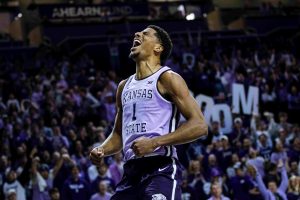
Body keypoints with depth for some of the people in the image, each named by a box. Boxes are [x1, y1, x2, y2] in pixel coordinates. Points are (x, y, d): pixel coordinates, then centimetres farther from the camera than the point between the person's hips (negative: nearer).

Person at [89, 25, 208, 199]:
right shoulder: (124, 86, 20)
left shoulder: (167, 79, -2)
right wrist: (101, 150, 8)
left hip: (161, 170, -8)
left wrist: (154, 142, -18)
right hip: (131, 171, 8)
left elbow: (199, 125, -11)